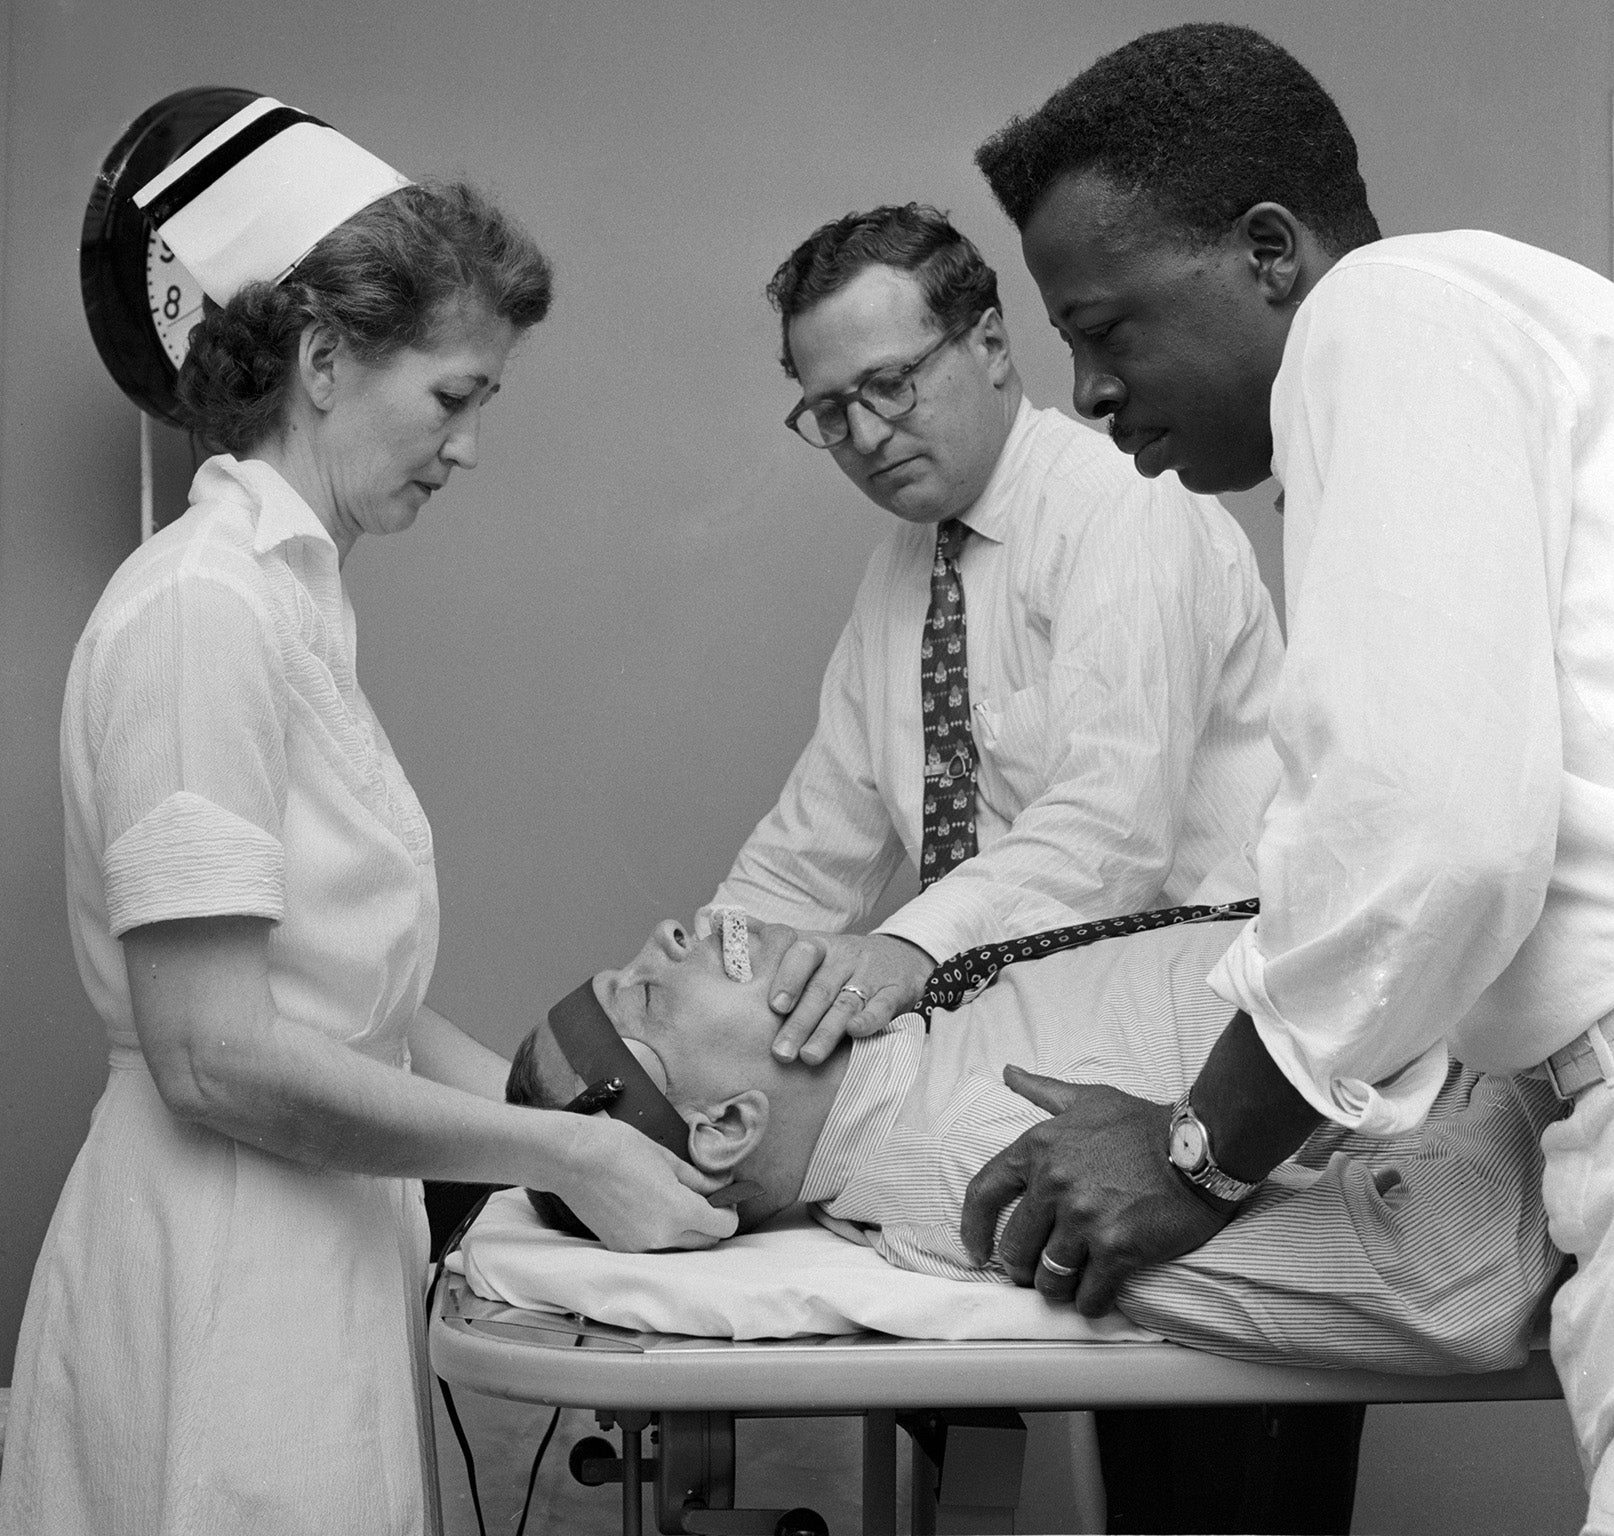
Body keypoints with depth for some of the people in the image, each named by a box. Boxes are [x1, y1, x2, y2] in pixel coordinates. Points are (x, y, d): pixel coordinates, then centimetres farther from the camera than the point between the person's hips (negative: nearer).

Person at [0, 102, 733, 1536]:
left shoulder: (293, 594, 11)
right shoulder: (202, 607, -16)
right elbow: (214, 1054, -21)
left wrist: (550, 1096, 1)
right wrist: (560, 1150, -15)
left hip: (319, 1242, 9)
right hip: (224, 1269, -9)